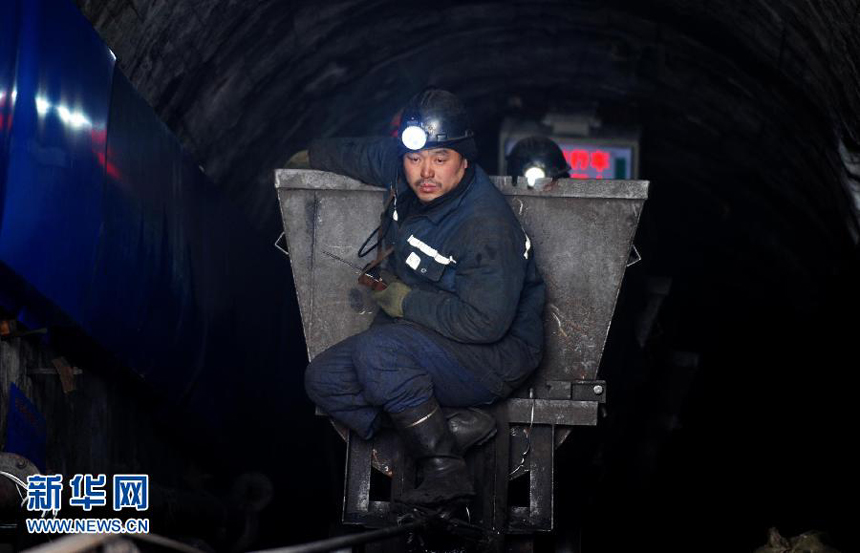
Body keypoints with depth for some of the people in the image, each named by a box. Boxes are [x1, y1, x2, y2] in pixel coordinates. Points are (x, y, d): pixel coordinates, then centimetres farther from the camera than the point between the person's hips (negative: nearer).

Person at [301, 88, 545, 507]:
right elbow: (360, 153, 19)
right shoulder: (404, 169, -5)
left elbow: (486, 322, -30)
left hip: (495, 355, -9)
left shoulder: (487, 226, -28)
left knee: (376, 351, -32)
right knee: (323, 379, -5)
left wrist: (407, 300, -20)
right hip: (418, 336, 9)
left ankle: (444, 472, -19)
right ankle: (454, 429, -10)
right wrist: (311, 155, 35)